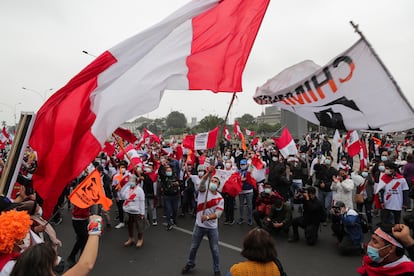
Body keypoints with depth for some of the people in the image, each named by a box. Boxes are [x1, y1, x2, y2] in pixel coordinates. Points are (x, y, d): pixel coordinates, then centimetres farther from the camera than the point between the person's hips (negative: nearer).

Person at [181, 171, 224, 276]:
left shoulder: (220, 199, -2)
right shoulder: (204, 190, -5)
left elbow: (218, 214, -11)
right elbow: (202, 182, -28)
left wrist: (208, 217, -29)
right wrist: (209, 173, -45)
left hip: (212, 227, 0)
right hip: (199, 225, 0)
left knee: (215, 249, 8)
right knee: (193, 246, 15)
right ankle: (190, 264, 39)